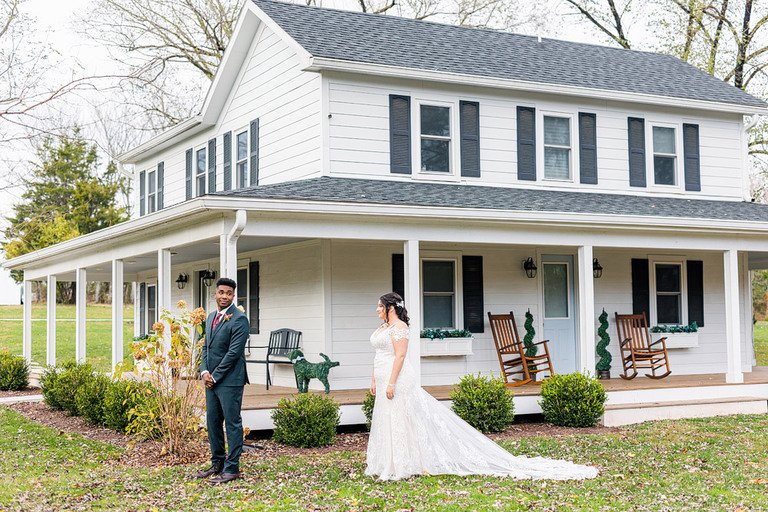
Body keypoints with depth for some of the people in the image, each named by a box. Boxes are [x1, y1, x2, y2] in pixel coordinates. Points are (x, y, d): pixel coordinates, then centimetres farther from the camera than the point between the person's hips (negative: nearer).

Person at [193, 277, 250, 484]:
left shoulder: (239, 319, -12)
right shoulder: (211, 317, 15)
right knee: (213, 422, 13)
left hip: (229, 380, -8)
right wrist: (204, 372, 1)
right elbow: (206, 347, 17)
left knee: (232, 423, -3)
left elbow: (234, 352, -16)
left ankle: (232, 469, 2)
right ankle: (217, 464, 24)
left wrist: (215, 376, -14)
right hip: (211, 380, 8)